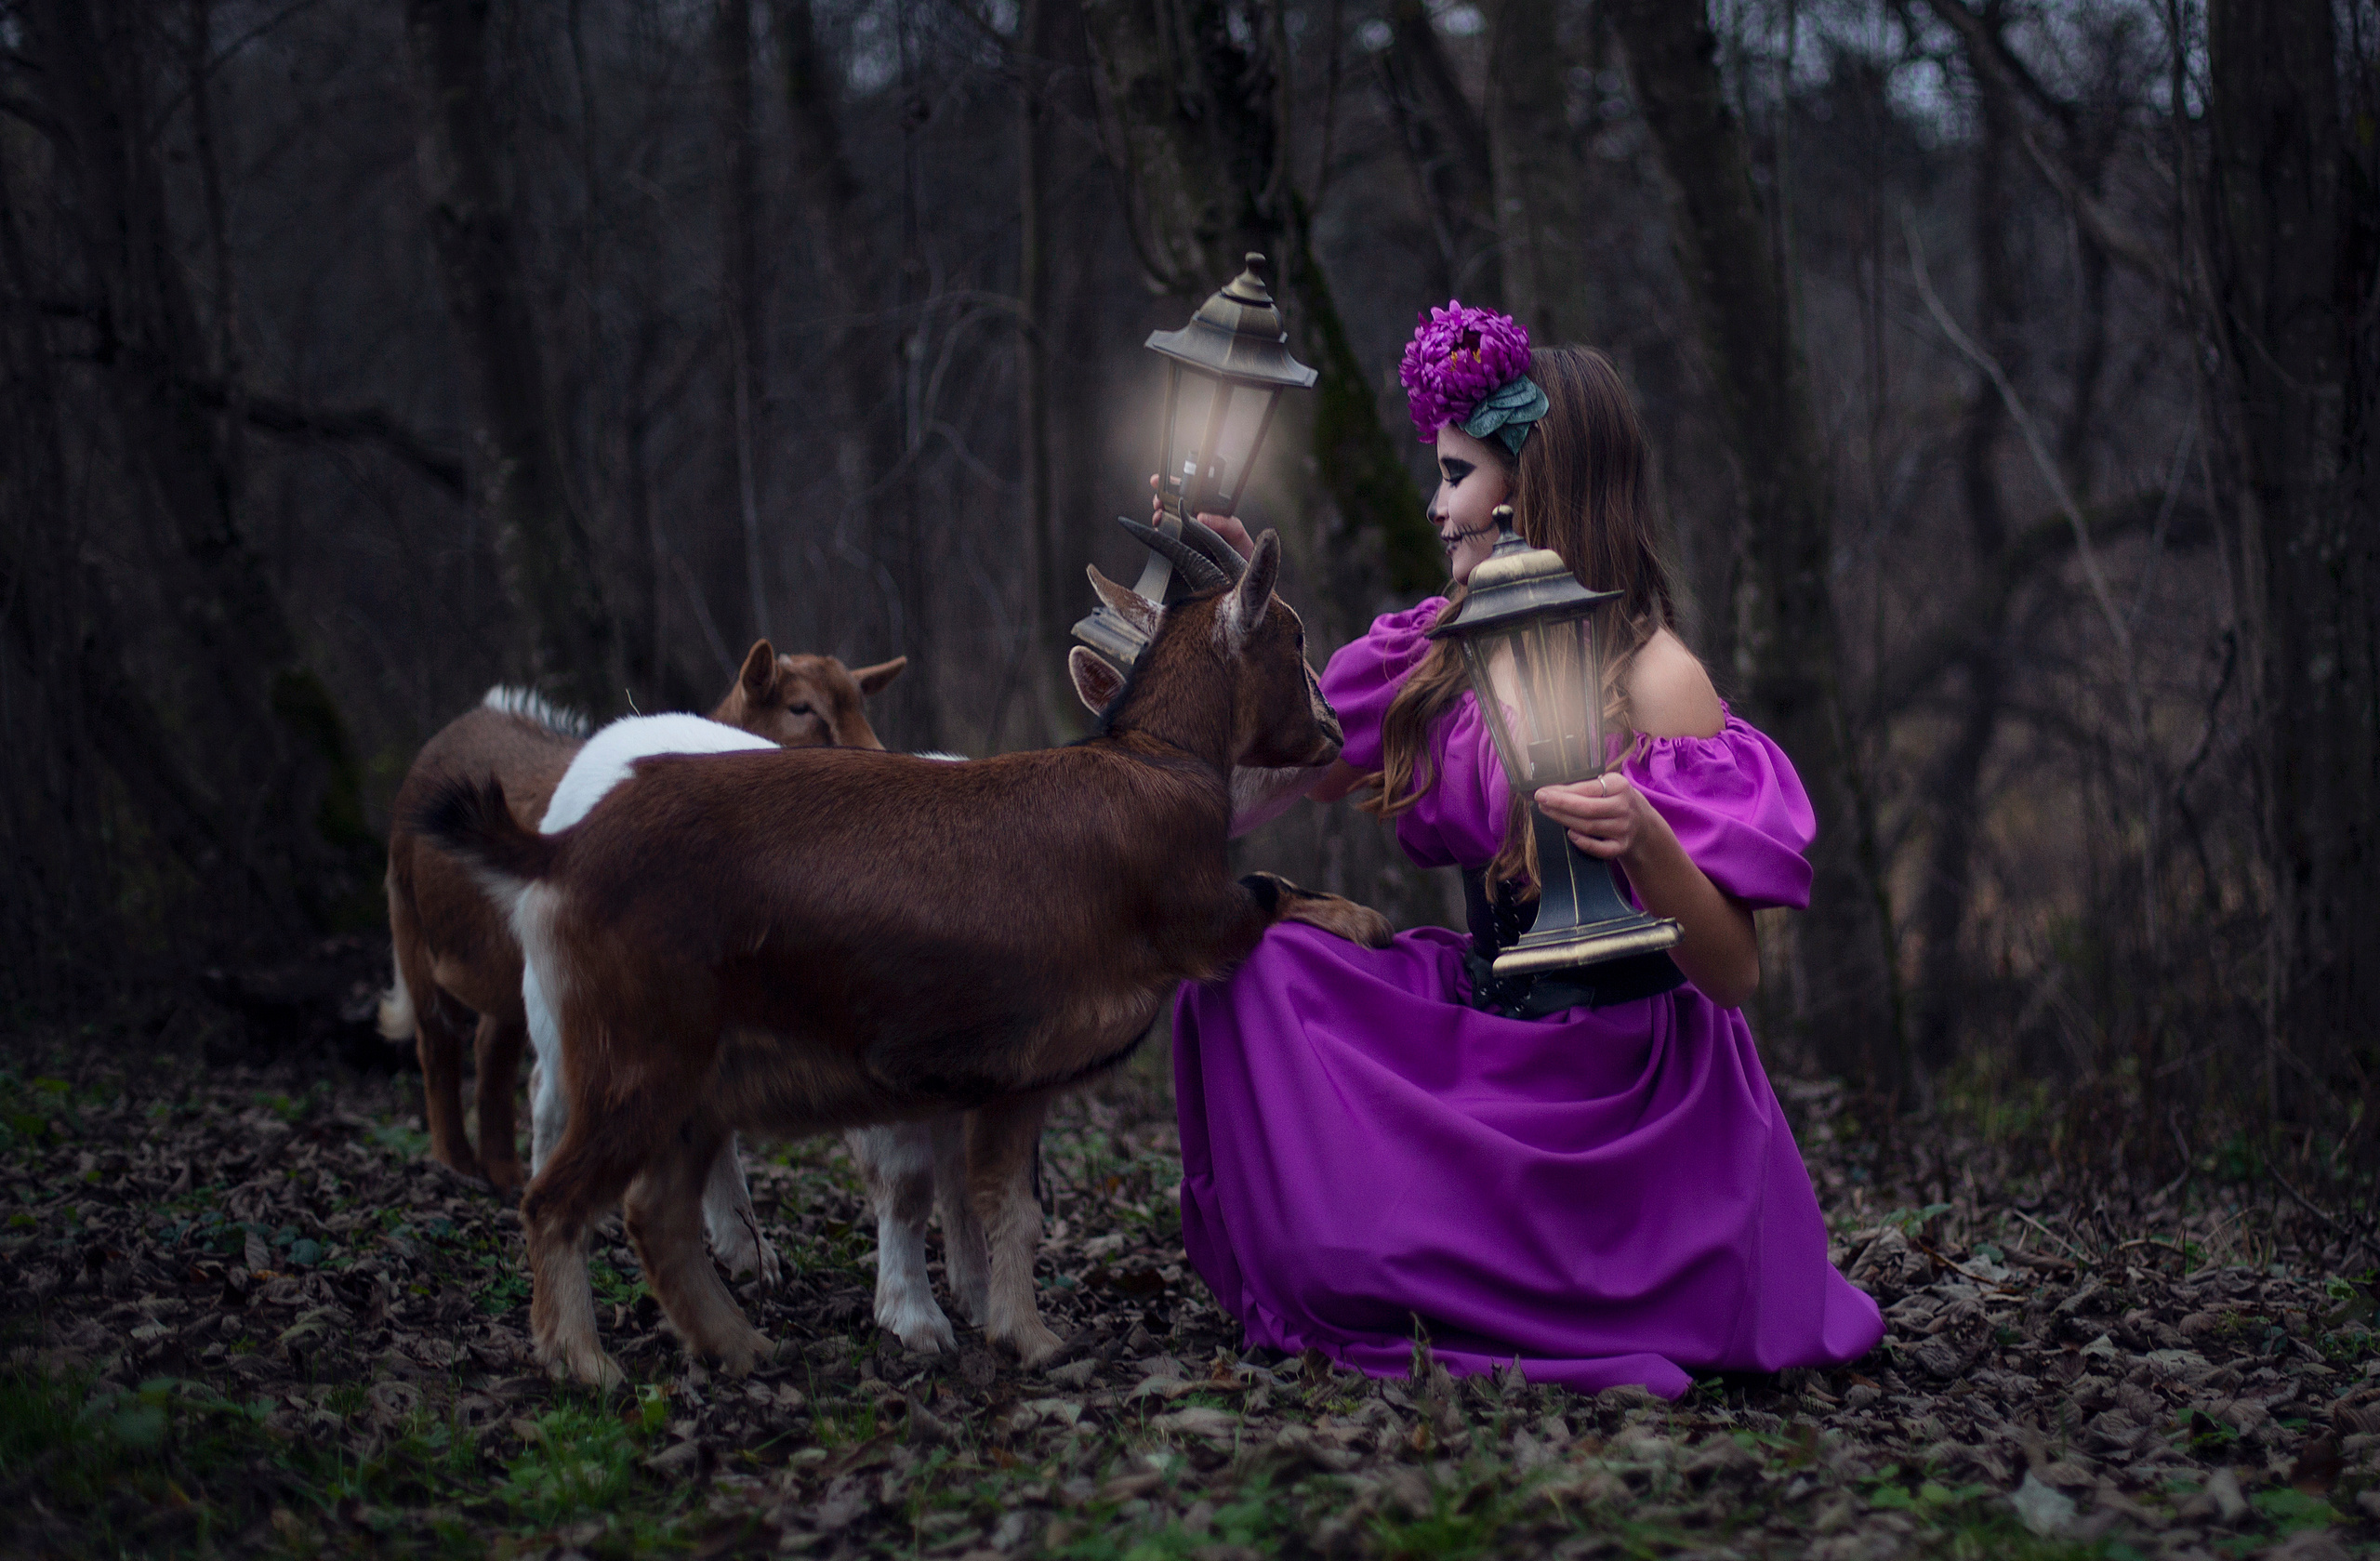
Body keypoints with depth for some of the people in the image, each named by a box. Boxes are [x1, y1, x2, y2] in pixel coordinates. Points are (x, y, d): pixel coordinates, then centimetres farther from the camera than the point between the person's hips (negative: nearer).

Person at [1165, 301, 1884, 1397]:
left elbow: (1733, 976, -20)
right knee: (1244, 959, -10)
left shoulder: (1656, 684, -18)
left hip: (1613, 1081, -7)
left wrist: (1645, 839, -38)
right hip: (1485, 1032, 8)